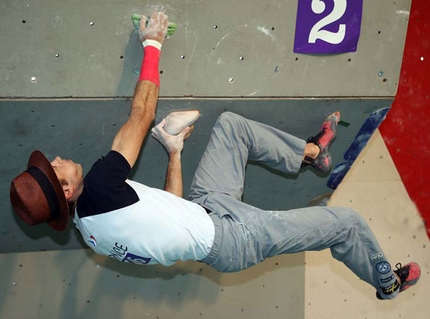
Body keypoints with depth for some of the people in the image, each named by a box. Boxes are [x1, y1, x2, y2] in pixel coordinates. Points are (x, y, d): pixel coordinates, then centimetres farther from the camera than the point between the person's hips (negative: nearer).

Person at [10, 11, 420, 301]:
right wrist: (152, 44, -9)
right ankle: (388, 282, 31)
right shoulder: (98, 188, -30)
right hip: (228, 240, -9)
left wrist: (173, 153, 12)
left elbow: (168, 212, 9)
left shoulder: (88, 227, -1)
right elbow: (141, 112, -20)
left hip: (202, 207, 9)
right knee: (344, 222, 1)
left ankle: (310, 152, 31)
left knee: (230, 124, 12)